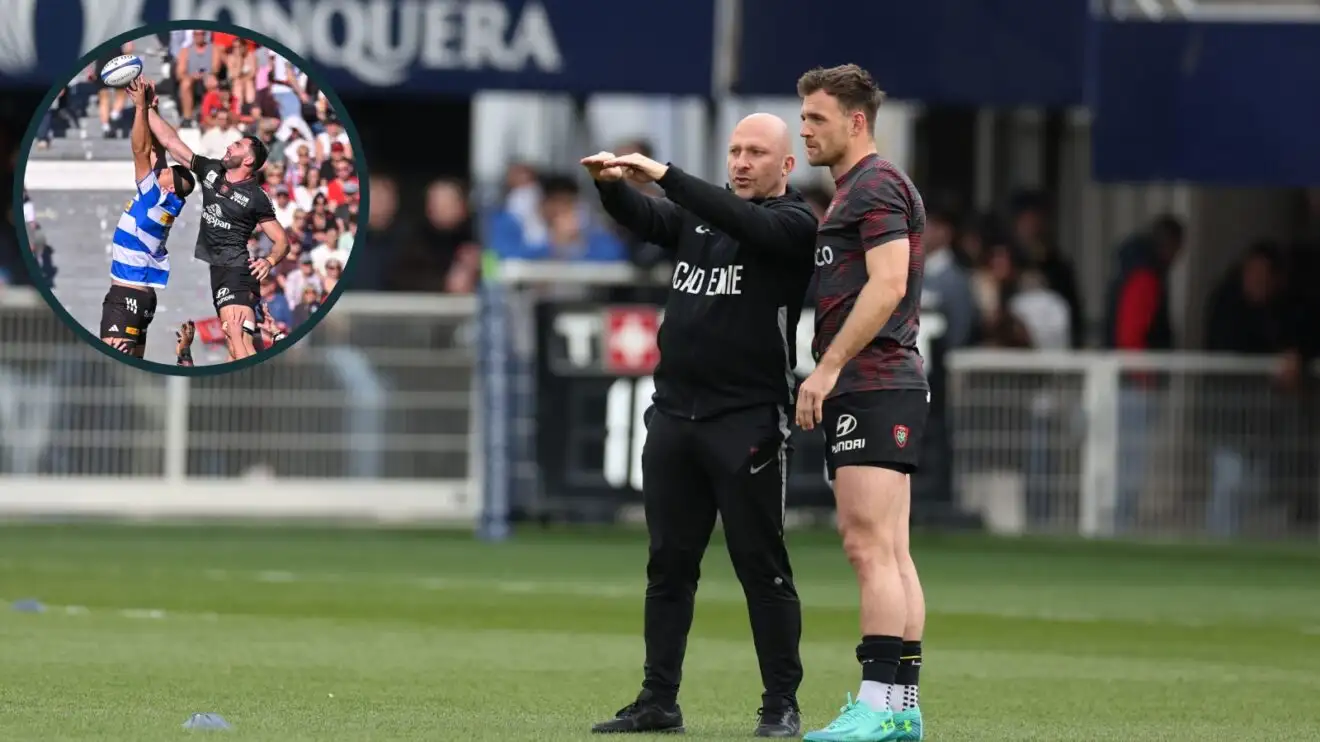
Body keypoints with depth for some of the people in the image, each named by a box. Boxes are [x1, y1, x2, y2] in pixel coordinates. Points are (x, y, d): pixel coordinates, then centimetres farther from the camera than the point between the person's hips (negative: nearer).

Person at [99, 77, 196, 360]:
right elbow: (154, 148, 14)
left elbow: (140, 149, -16)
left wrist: (140, 106, -12)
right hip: (142, 292, 10)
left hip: (127, 292, -10)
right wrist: (150, 108, 13)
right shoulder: (159, 198, 10)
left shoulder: (156, 196, -12)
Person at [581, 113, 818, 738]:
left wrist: (665, 175, -28)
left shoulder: (794, 224, -3)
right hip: (674, 415, 6)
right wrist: (612, 184, -22)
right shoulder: (699, 213, 15)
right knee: (668, 564, 7)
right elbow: (642, 218, 0)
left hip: (748, 423, -6)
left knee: (761, 566, -3)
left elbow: (742, 222, -21)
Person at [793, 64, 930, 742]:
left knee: (871, 547, -15)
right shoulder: (852, 191, 23)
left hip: (874, 385, -11)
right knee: (889, 554, 8)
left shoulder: (876, 185, -9)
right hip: (863, 391, 11)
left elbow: (887, 285, -19)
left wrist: (826, 368, -19)